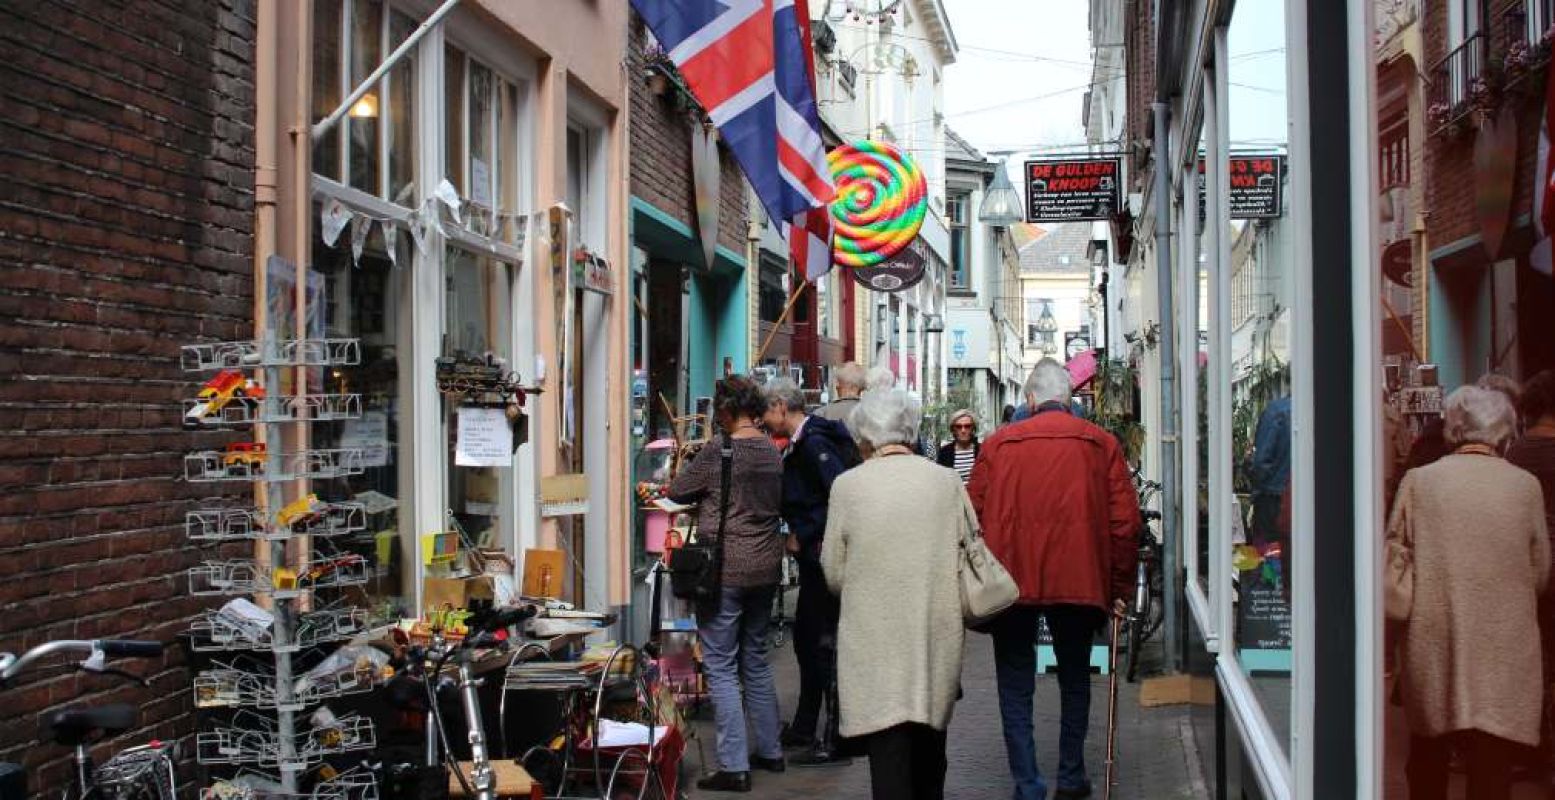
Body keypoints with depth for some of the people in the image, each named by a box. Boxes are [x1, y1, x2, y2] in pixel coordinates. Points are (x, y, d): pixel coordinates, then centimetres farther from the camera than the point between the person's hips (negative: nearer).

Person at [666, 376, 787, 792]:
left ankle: (734, 766, -3)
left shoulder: (718, 452, -13)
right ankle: (770, 751, 27)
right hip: (766, 567, 7)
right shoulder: (772, 450, 7)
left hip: (724, 570, -7)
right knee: (756, 660, 19)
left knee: (721, 668, -2)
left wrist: (684, 464, 18)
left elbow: (678, 492, -3)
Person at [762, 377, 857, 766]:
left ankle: (835, 742, 4)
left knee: (826, 645, -4)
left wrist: (803, 537, -18)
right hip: (814, 558, 10)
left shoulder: (814, 443, -18)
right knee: (805, 639, 19)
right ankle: (804, 728, 32)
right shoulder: (800, 443, 13)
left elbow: (840, 497, -26)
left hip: (825, 557, -10)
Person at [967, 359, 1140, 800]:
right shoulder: (1101, 443, 3)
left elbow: (973, 516, 2)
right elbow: (1125, 521, 0)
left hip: (1011, 581, -1)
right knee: (1075, 678, 19)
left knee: (1015, 685, 8)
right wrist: (1119, 588, 8)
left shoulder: (998, 443, 3)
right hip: (1079, 581, 1)